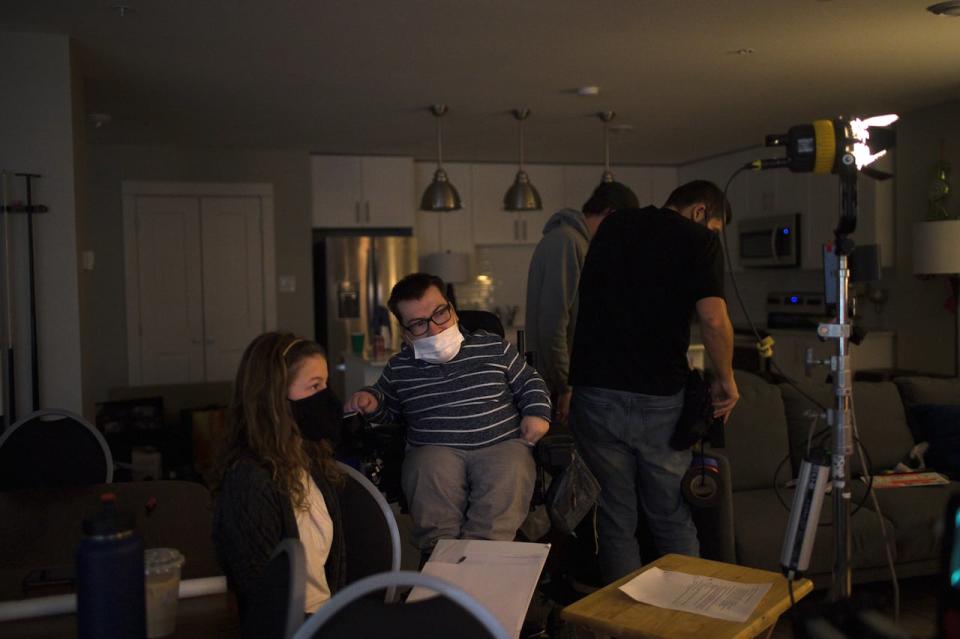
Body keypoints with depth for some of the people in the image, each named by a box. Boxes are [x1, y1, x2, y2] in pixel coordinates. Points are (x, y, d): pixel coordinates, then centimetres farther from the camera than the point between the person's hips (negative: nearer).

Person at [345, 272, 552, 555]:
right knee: (428, 472, -34)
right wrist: (371, 401, 7)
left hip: (501, 444, 0)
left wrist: (537, 412, 1)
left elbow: (530, 382, 20)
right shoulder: (399, 368, 14)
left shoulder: (493, 347, 10)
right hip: (434, 448, 1)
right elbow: (388, 409, 30)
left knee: (509, 472, -34)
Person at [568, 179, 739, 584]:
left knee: (616, 519, 11)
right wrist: (726, 380, 2)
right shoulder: (699, 240, 0)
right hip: (658, 398, -3)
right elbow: (713, 319, -13)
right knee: (672, 519, 11)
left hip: (595, 393, 3)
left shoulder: (610, 227, 15)